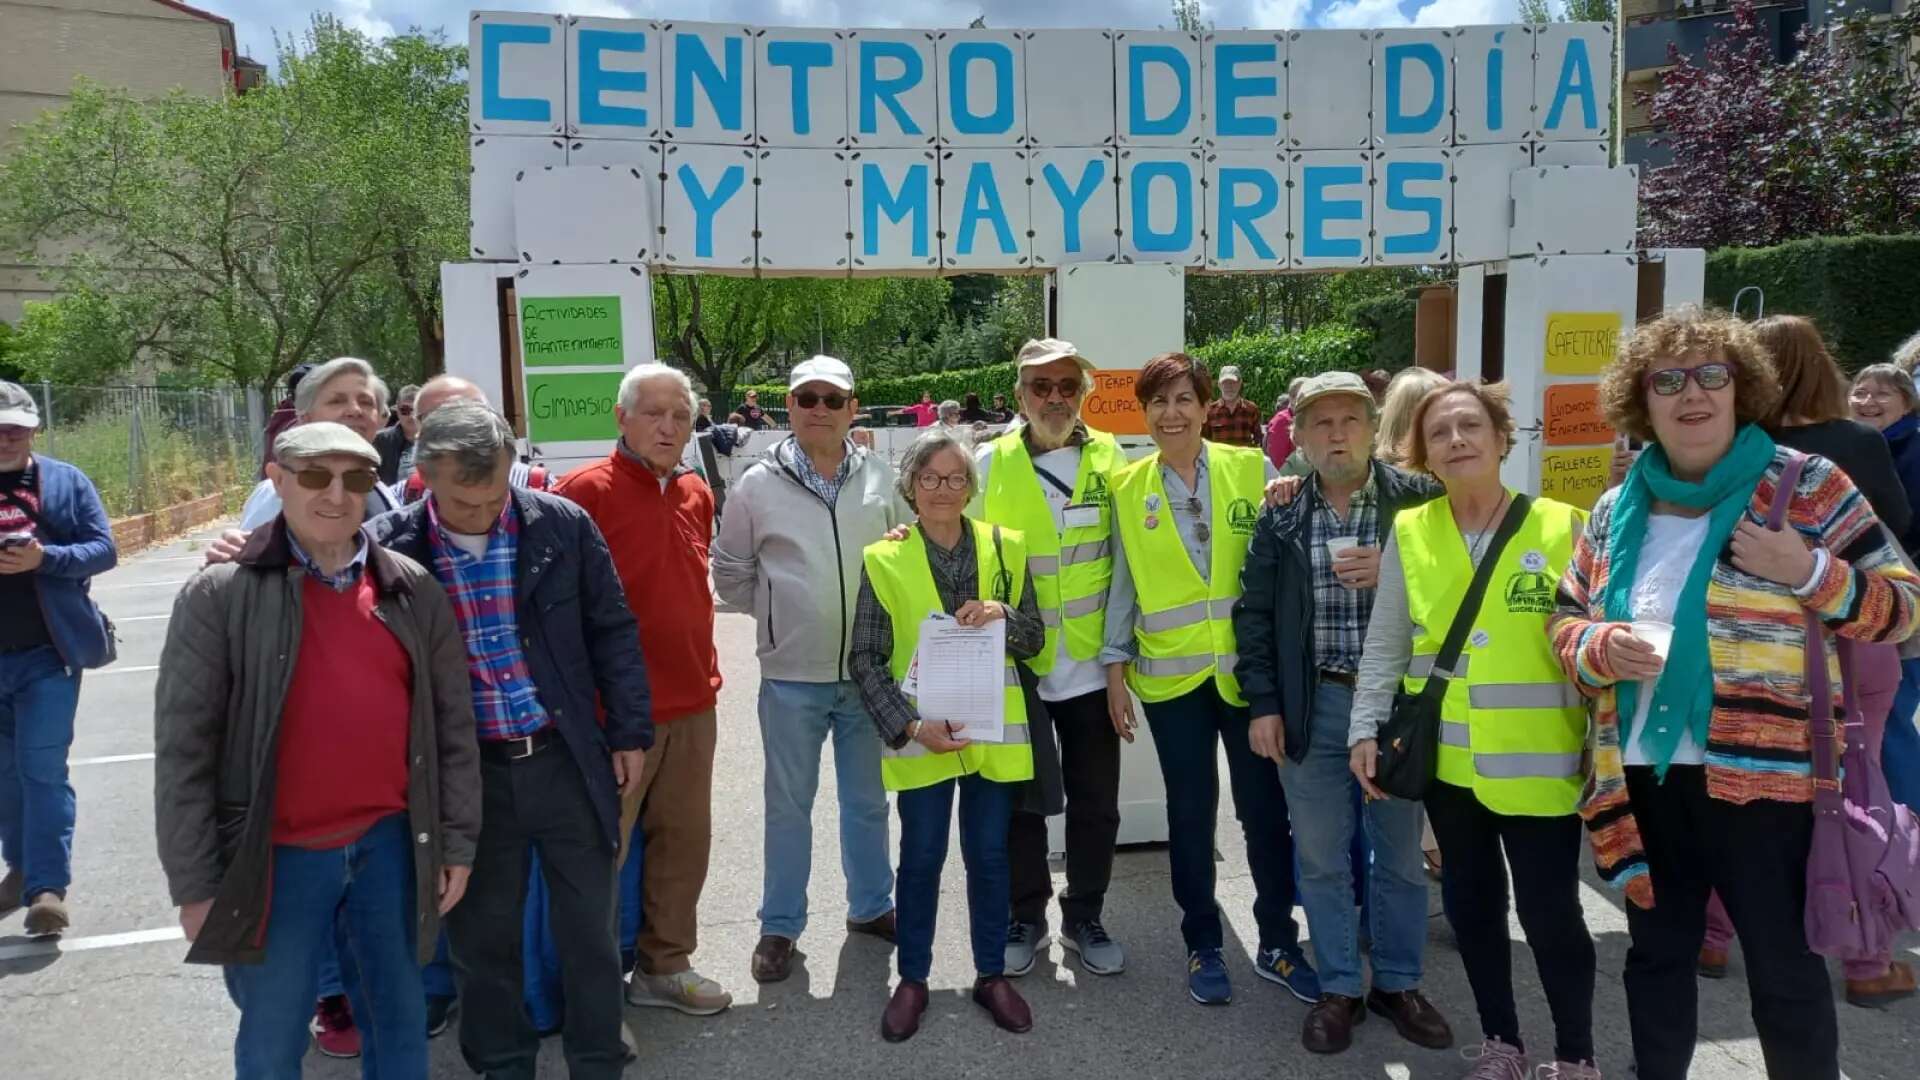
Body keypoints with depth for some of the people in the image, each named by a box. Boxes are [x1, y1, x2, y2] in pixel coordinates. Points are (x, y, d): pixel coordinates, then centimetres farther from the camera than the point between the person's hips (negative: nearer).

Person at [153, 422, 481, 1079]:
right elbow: (183, 748, -6)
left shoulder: (414, 590, 1)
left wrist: (457, 843, 4)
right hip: (278, 856, -2)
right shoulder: (219, 596, -7)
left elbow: (453, 724, 6)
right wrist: (196, 882, -7)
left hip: (391, 843, 3)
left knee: (400, 1023, 16)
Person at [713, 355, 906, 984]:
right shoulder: (759, 484, -4)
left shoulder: (880, 477, 0)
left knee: (868, 800, 17)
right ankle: (779, 926, 24)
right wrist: (780, 615, 3)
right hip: (792, 676, -2)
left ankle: (872, 906, 35)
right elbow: (731, 573, 6)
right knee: (788, 804, 10)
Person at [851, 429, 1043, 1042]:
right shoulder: (884, 559, -5)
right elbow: (866, 660, -5)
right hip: (921, 738, -2)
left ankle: (992, 974, 29)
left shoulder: (1005, 547, 1)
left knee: (989, 854, 12)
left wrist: (1004, 615, -17)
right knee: (921, 858, 8)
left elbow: (1034, 643, 4)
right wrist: (909, 725, -16)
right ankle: (912, 979, 26)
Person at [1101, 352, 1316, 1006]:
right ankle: (1203, 946, 25)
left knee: (1265, 808, 7)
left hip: (1248, 665, 0)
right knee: (1191, 811, 9)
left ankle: (1278, 944, 24)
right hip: (1170, 672, 1)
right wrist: (1115, 667, 4)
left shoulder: (1250, 469, -1)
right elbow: (1123, 582, 7)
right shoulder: (1127, 488, 3)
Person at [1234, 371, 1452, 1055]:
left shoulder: (1420, 500, -3)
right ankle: (1338, 988, 24)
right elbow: (1254, 614, 5)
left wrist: (1396, 574, -20)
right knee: (1321, 857, 9)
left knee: (1400, 852, 12)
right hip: (1312, 706, 1)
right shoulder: (1281, 517, 3)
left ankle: (1398, 983, 30)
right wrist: (1263, 703, -1)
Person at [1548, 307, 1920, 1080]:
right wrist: (1600, 649, -10)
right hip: (1641, 775, 4)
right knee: (1657, 954, 18)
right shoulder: (1616, 510, 6)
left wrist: (1809, 574, -20)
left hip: (1762, 773, -4)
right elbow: (1564, 621, 12)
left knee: (1784, 971, 8)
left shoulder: (1805, 486, -4)